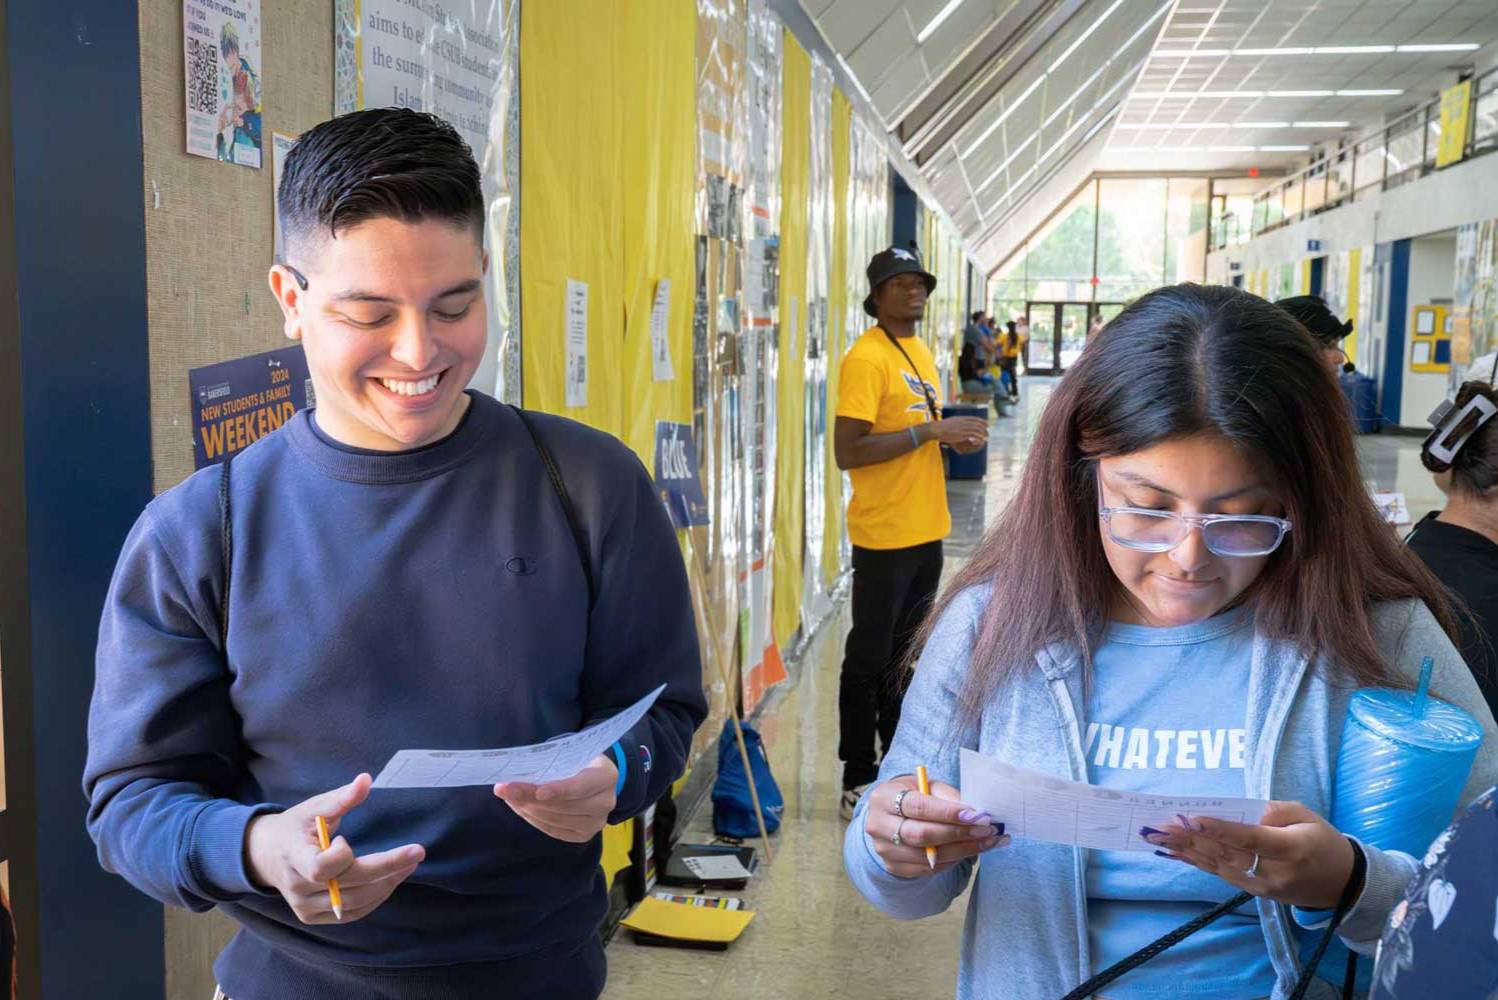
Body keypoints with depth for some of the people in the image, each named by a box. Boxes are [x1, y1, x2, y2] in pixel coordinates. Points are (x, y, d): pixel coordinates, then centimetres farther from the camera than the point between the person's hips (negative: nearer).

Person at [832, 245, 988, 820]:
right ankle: (858, 780, 11)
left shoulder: (920, 352, 13)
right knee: (870, 658, 1)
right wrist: (929, 430, -23)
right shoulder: (867, 358, -15)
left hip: (926, 530, 9)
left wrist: (953, 439, 2)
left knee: (906, 653, 18)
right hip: (884, 535, -9)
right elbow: (848, 451, -23)